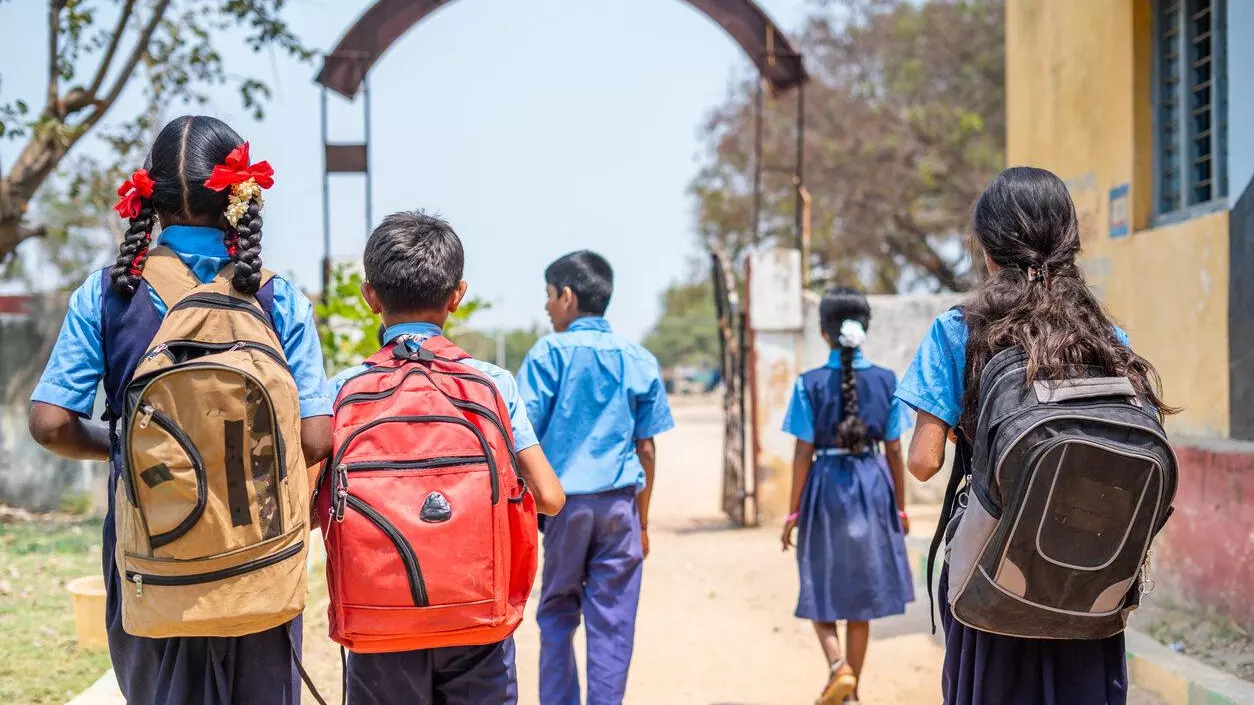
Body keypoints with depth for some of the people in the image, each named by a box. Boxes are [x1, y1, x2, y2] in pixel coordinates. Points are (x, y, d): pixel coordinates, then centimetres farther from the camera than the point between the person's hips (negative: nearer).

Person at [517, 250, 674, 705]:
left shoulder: (550, 352, -1)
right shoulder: (640, 360, 8)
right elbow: (646, 450, 9)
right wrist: (643, 520, 16)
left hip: (564, 501, -2)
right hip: (620, 503, 2)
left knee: (557, 615, 10)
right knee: (612, 624, 4)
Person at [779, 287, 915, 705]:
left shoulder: (810, 384, -9)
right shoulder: (886, 381, -2)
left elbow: (803, 454, -8)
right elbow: (894, 453, 1)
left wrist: (793, 512, 0)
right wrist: (900, 507, 12)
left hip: (826, 489, -2)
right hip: (873, 487, 2)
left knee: (821, 591, 12)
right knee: (860, 596, 12)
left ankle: (837, 664, -13)